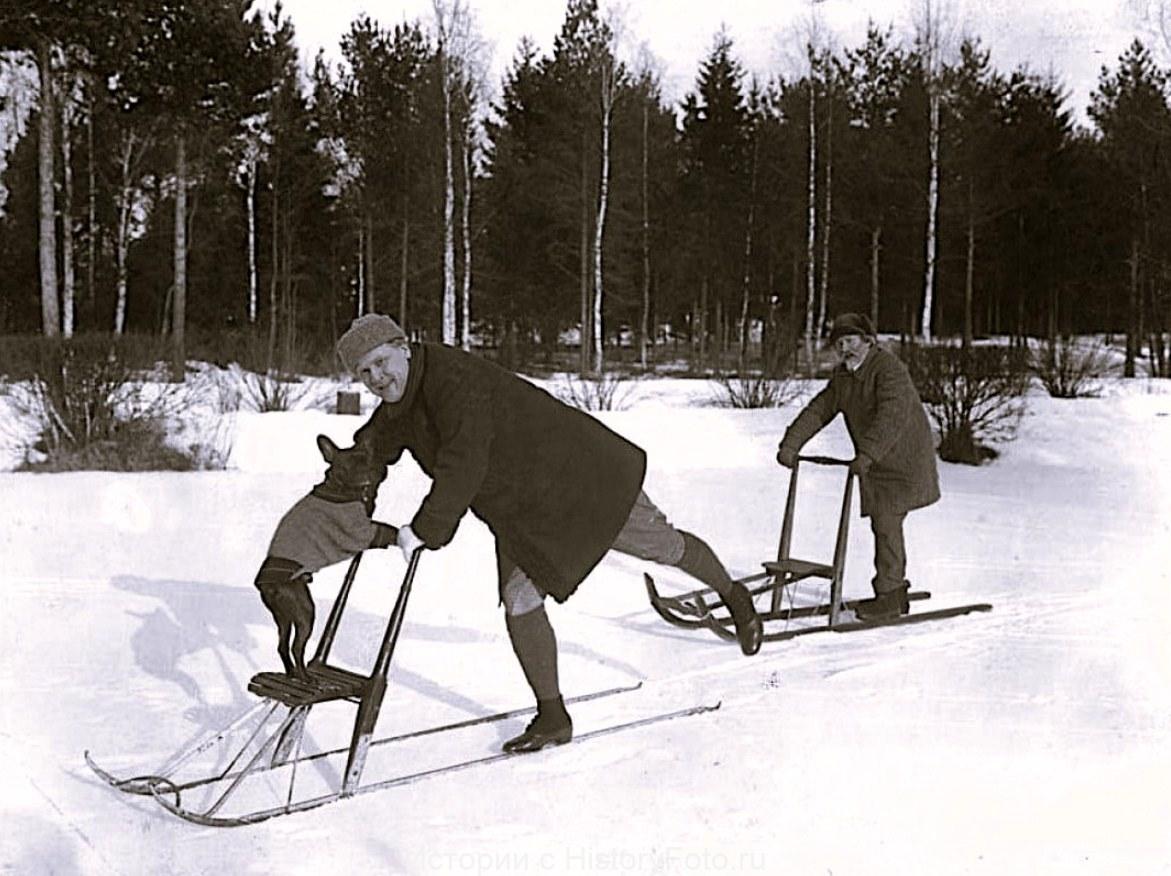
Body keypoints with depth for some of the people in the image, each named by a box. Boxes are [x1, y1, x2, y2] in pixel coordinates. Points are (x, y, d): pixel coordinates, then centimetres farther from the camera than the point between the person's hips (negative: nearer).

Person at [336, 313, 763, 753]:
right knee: (519, 602, -3)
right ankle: (553, 716, 9)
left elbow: (465, 466, -40)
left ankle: (732, 594, 39)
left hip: (577, 474, -7)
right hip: (520, 511, 8)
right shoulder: (397, 412, -1)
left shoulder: (454, 380, -31)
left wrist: (424, 530, -41)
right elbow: (372, 447, 20)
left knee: (663, 544, 10)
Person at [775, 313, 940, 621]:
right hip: (874, 464, 8)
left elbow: (893, 417, -33)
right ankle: (895, 594, 18)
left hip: (903, 460, -8)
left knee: (887, 523, -12)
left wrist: (867, 454, -43)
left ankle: (888, 598, -7)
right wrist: (790, 444, -4)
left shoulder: (889, 368, -20)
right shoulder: (842, 376, 8)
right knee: (882, 524, 9)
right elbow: (818, 410, 8)